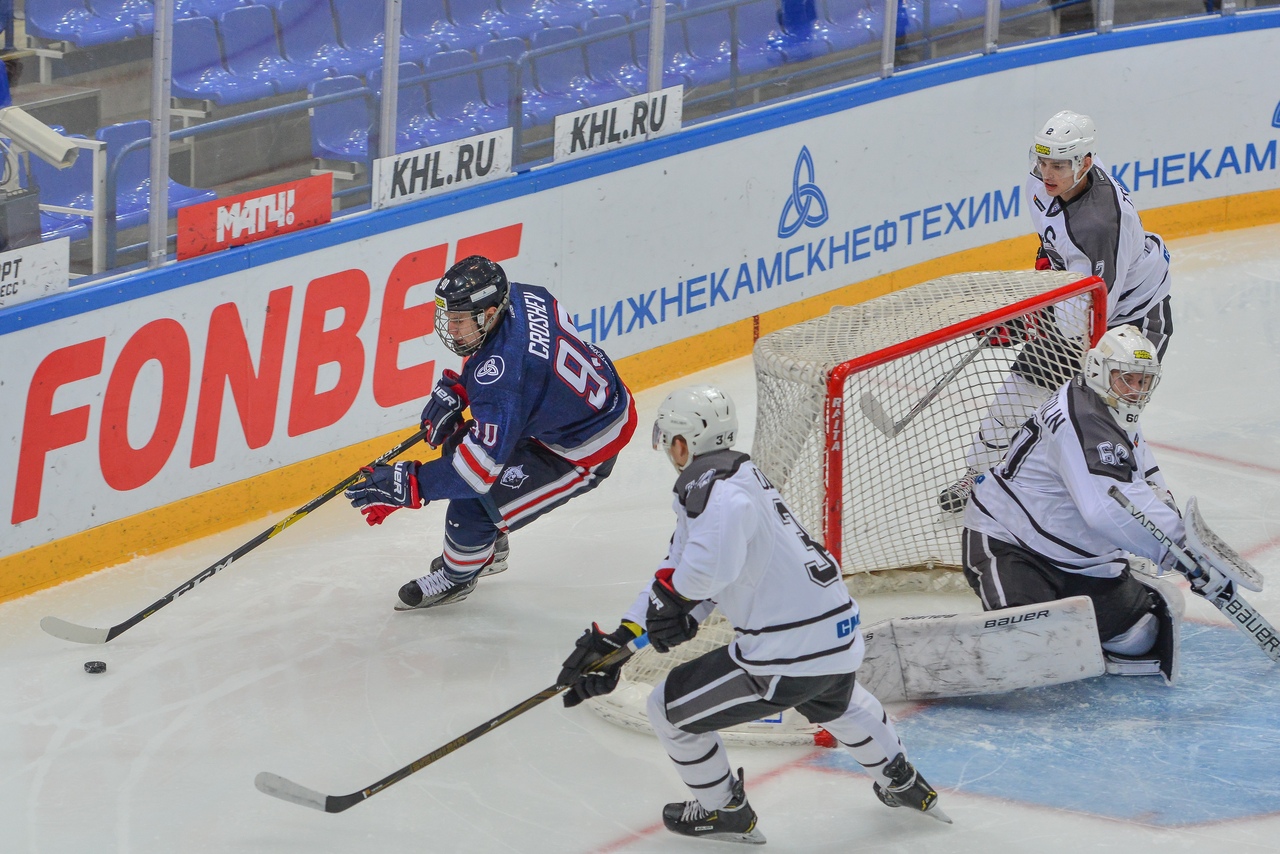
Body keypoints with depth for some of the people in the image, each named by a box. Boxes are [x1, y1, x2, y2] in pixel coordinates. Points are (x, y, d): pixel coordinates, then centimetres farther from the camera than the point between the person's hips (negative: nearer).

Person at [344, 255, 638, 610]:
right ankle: (489, 549, 39)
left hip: (583, 451, -10)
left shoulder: (502, 377, -37)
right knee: (459, 446, 17)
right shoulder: (518, 297, -13)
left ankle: (456, 576, 22)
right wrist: (455, 389, -1)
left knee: (474, 497, -9)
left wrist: (406, 485, -33)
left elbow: (483, 465, -35)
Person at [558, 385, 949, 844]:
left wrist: (672, 592, -16)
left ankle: (725, 813, 28)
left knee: (669, 707, 10)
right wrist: (616, 641, 10)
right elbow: (680, 570, 15)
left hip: (786, 655, -10)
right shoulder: (738, 473, 15)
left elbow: (713, 562, -38)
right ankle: (901, 783, 59)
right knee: (837, 702, 43)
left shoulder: (709, 484, -16)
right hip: (841, 637, 10)